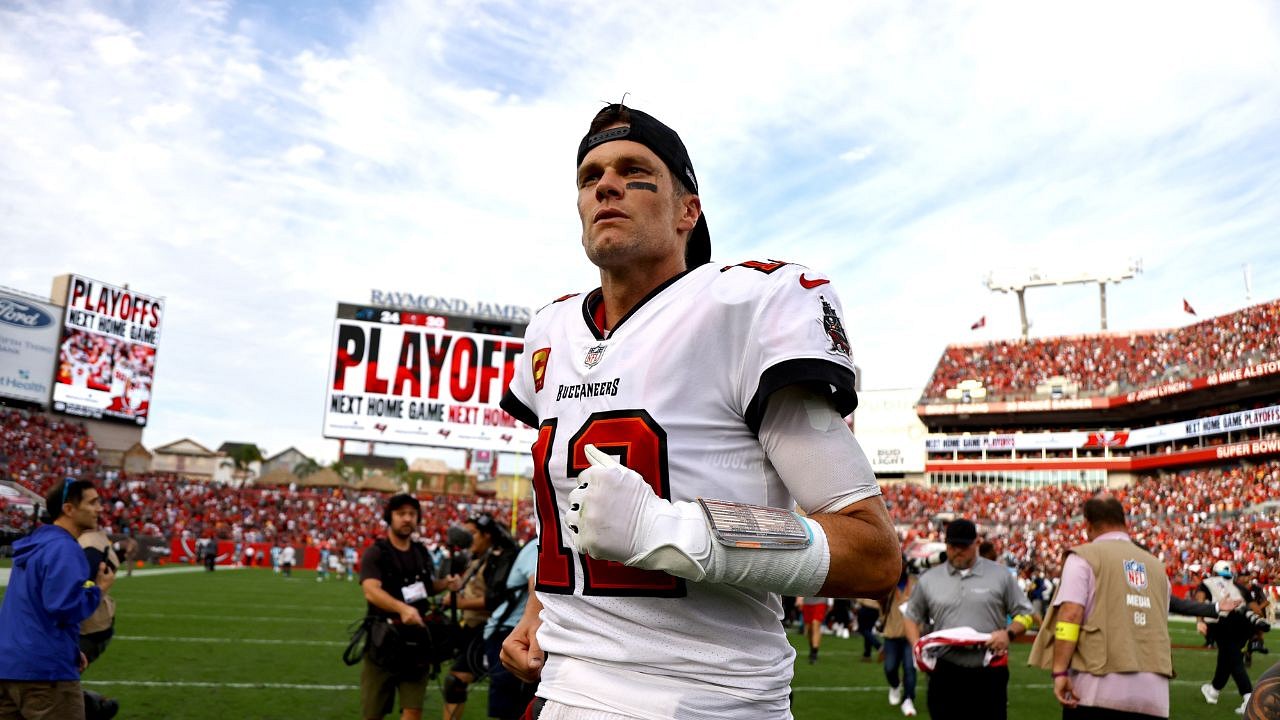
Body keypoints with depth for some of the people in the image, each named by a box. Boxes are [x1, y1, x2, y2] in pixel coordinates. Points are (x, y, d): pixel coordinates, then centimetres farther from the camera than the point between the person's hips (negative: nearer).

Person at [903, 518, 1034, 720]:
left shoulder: (1000, 575, 3)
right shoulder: (929, 579, 7)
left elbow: (1024, 614, 7)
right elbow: (911, 616, 15)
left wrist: (1008, 633, -13)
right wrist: (917, 646, -2)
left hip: (989, 673, -1)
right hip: (945, 673, 1)